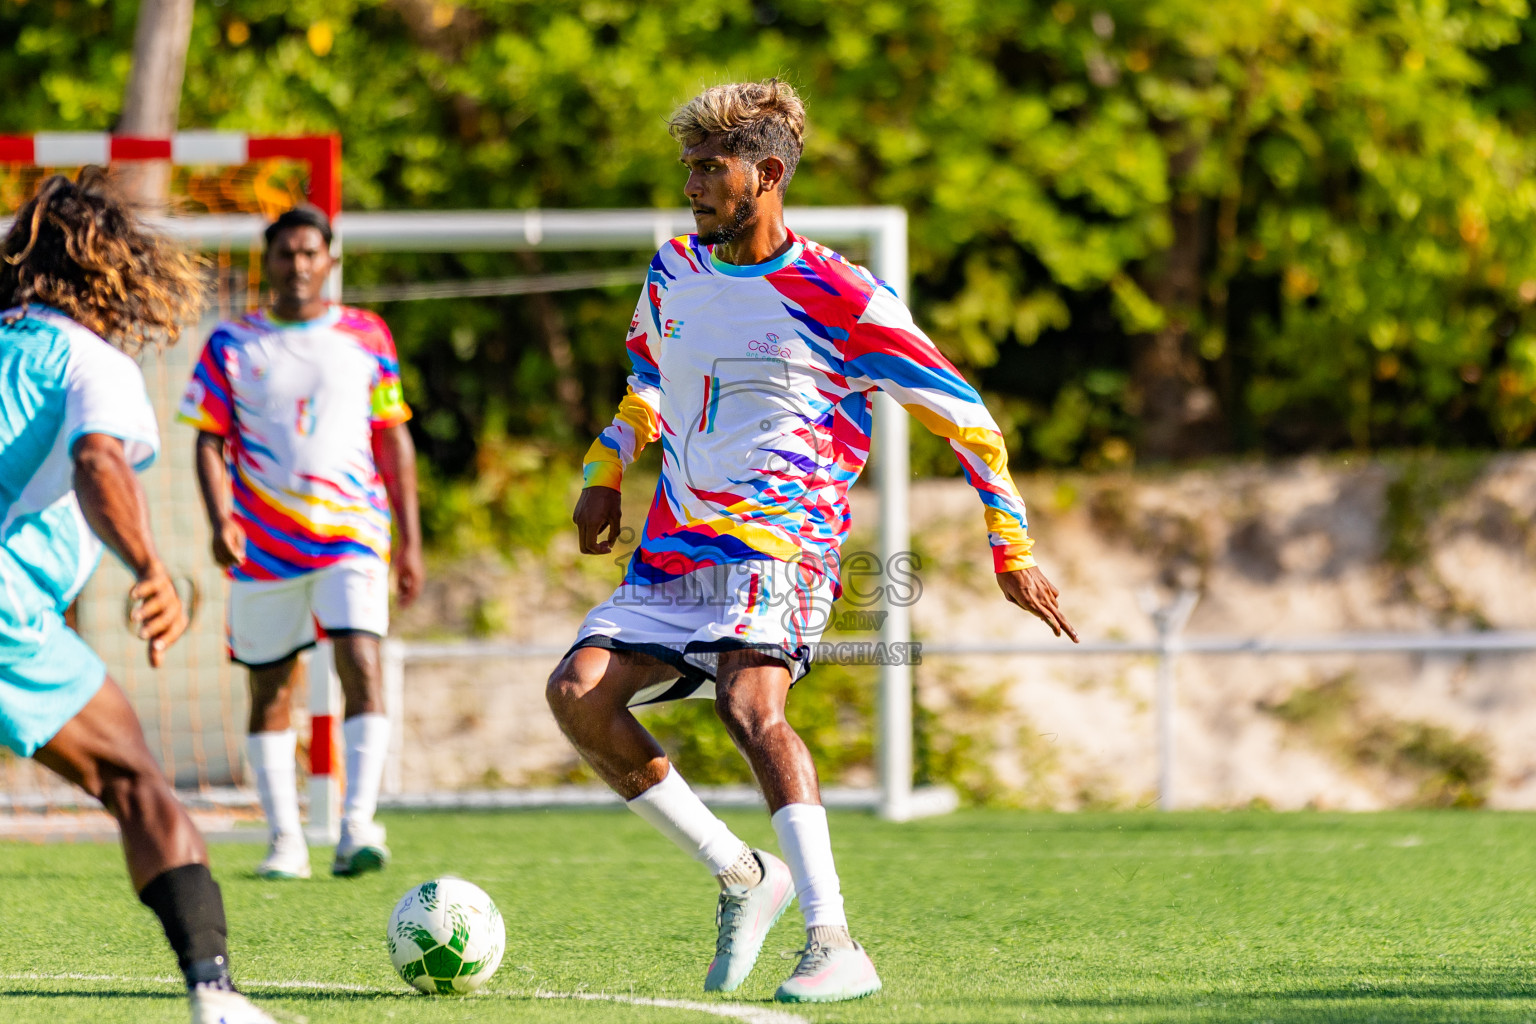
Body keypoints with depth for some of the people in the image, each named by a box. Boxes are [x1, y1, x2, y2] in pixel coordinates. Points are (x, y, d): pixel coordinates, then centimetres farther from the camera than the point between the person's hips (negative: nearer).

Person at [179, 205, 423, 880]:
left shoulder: (366, 337, 7)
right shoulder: (231, 346, 5)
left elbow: (392, 438, 11)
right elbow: (210, 442, 4)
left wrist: (410, 538, 8)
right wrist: (221, 520, -13)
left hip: (353, 535, -1)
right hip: (264, 543, 1)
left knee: (361, 665, -19)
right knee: (271, 690, 5)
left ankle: (357, 828, -24)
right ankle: (285, 841, 15)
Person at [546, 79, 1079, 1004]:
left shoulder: (839, 298, -7)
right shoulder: (675, 272, 12)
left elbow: (964, 416, -2)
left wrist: (1014, 549, -3)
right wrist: (605, 474, 16)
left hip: (781, 542, -7)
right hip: (676, 547, 7)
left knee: (749, 703, -32)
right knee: (579, 693, -14)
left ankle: (836, 949, -35)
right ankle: (742, 875, 2)